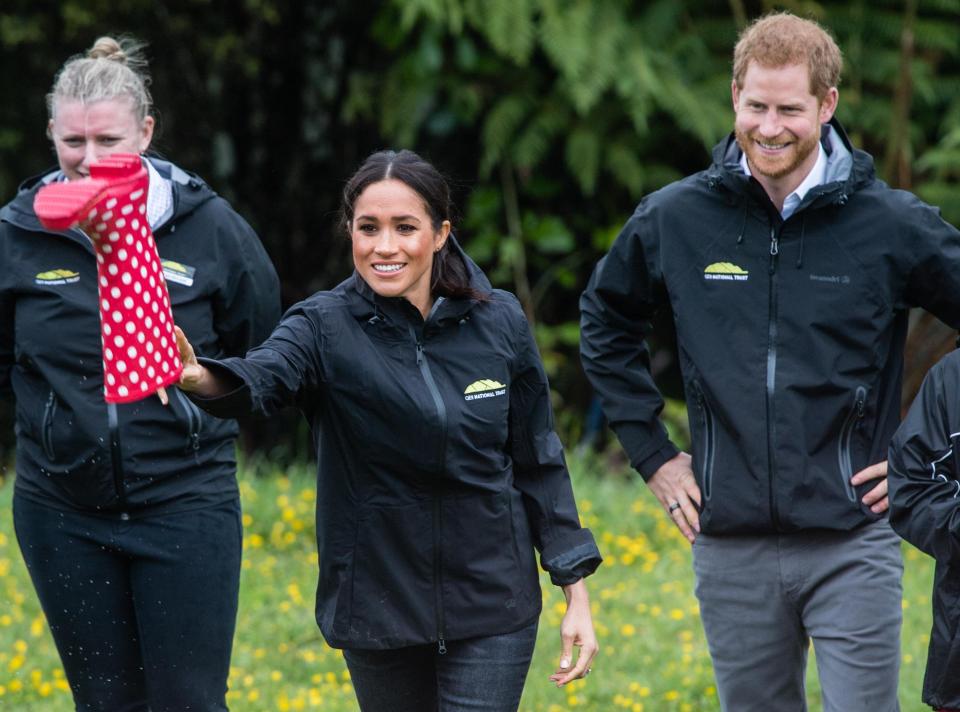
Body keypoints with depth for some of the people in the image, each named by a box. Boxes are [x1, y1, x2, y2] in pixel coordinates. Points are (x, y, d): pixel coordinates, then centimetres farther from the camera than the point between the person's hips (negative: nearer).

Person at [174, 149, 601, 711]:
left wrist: (576, 597, 3)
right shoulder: (327, 327, -8)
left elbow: (538, 461, 5)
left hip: (492, 606, 0)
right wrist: (200, 378, -54)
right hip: (380, 609, 0)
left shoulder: (499, 323, -3)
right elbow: (262, 379, -30)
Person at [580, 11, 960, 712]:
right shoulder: (674, 219, 4)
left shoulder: (892, 224, -4)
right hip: (732, 545, 3)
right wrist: (650, 451, 14)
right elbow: (607, 322, 21)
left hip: (852, 545, -2)